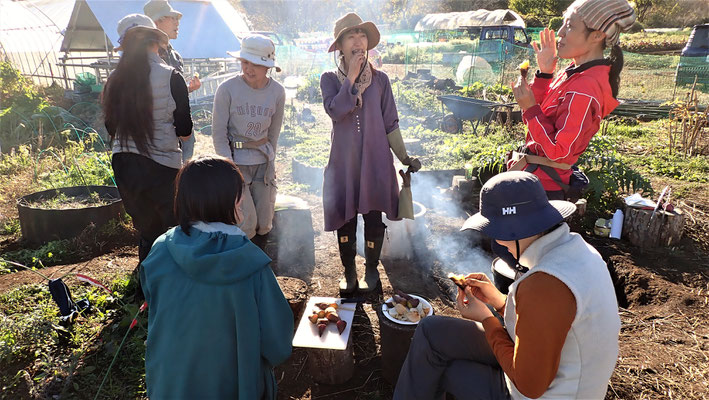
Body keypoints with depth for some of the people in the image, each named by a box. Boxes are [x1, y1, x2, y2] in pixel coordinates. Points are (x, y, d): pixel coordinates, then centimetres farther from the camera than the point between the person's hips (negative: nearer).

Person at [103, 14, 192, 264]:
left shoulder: (115, 80, 3)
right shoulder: (171, 78, -10)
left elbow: (111, 128, 11)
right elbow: (185, 132, -8)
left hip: (123, 165, 5)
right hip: (161, 166, -5)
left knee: (146, 232, 19)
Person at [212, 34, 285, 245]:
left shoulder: (277, 92, -1)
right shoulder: (227, 89, -11)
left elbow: (274, 133, 8)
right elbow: (219, 134, -8)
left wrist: (269, 163, 6)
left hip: (263, 162, 4)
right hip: (234, 160, -3)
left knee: (264, 223, 5)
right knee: (247, 223, -10)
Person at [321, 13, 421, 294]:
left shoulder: (380, 79, 2)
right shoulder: (330, 79, 1)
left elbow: (390, 124, 4)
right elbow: (334, 111, -19)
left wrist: (404, 157, -1)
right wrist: (351, 77, -17)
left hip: (375, 159, 0)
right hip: (344, 160, 0)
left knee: (374, 216, 4)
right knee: (344, 216, 7)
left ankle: (371, 271, 25)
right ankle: (349, 272, 26)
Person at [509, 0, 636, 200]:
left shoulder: (585, 90, -23)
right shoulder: (574, 73, 6)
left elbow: (558, 152, -24)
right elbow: (540, 116, 12)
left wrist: (530, 108, -23)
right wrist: (544, 74, 3)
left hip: (541, 185, -9)